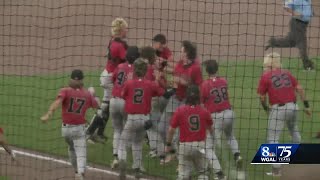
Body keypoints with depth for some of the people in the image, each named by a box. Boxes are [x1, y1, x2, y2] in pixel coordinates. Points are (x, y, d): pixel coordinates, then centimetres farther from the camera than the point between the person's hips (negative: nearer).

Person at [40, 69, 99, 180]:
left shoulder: (65, 91, -4)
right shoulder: (87, 94, 2)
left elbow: (58, 102, -24)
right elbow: (96, 105, 21)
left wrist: (48, 114, -35)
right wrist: (92, 95, 41)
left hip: (65, 128, 2)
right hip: (79, 128, -2)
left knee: (71, 148, 29)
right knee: (81, 154, -7)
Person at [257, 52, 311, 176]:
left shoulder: (265, 76, -1)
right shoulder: (287, 73, 12)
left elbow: (262, 96, 0)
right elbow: (299, 89, 8)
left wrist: (266, 108, 18)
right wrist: (306, 105, 12)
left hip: (278, 109, -5)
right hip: (293, 106, 5)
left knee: (273, 138, 1)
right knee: (294, 132, 29)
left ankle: (276, 169, -6)